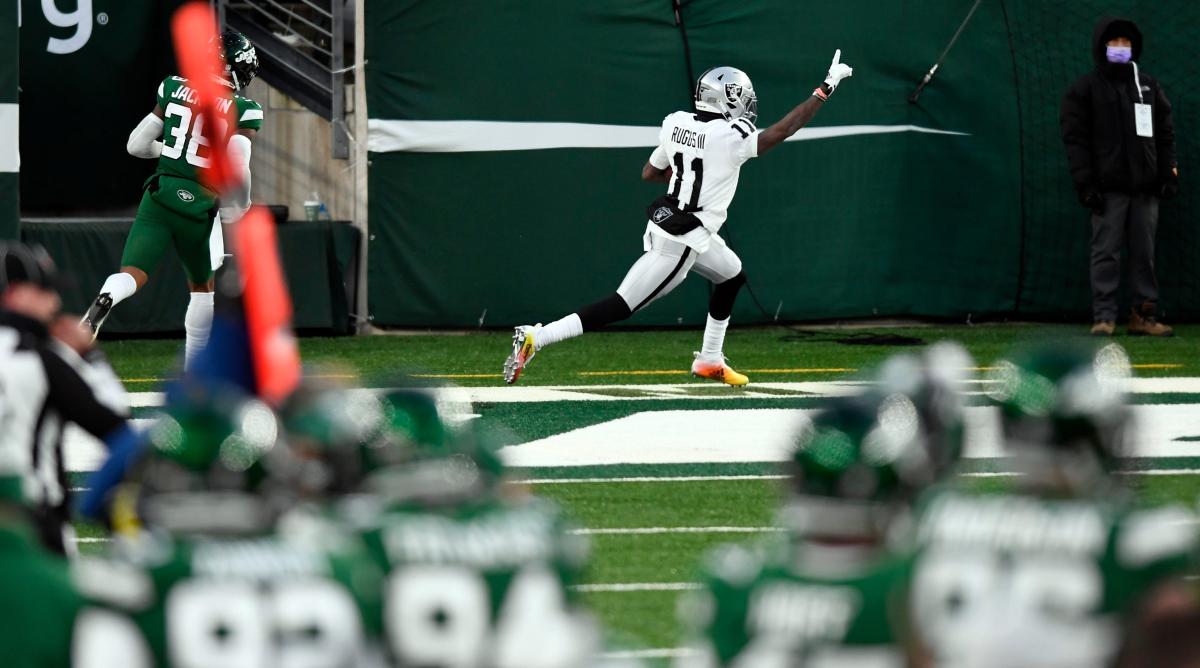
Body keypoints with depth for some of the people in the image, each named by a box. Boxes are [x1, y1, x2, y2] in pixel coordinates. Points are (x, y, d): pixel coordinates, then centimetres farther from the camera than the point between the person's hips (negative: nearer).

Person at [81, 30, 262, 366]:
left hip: (160, 196, 2)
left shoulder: (174, 90, 7)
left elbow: (137, 145, 10)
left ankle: (105, 300, -42)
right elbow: (238, 167, -17)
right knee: (203, 287, 21)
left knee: (131, 276, -7)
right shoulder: (242, 111, -5)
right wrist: (238, 208, 0)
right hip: (198, 207, -2)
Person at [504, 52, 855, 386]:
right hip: (680, 244, -9)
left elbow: (649, 173, 11)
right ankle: (535, 338, -12)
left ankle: (710, 361, 35)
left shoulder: (677, 124, 2)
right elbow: (784, 129, -17)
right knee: (620, 307, -6)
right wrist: (826, 89, -12)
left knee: (732, 276, 27)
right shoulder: (729, 138, -20)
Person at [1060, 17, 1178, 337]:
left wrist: (1169, 173, 7)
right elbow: (1075, 139, -2)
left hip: (1145, 187, 4)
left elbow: (1165, 132, 18)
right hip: (1108, 188, -4)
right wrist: (1085, 183, -10)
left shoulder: (1149, 86, 15)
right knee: (1106, 252, -7)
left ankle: (1144, 316, 7)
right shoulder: (1086, 89, 3)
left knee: (1144, 252, 4)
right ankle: (1103, 317, -7)